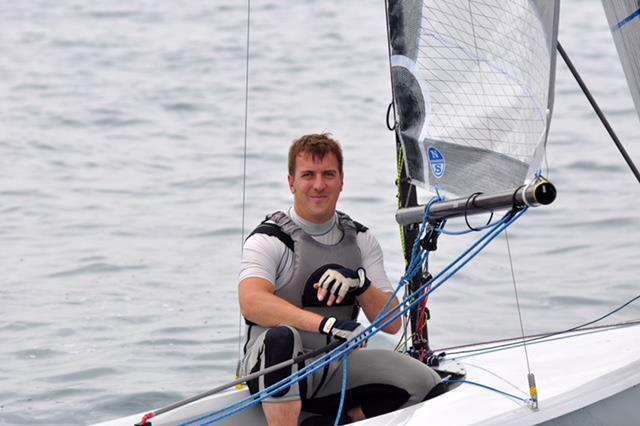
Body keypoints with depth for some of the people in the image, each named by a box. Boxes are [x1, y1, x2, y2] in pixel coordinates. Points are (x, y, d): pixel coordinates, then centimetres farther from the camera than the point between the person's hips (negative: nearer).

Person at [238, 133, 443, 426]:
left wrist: (360, 282, -16)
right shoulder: (268, 240, -6)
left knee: (427, 385, -17)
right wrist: (327, 324, -38)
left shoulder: (360, 240, 11)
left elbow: (391, 323, 5)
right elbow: (252, 303, -27)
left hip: (337, 368, 5)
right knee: (281, 338, -40)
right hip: (276, 369, -5)